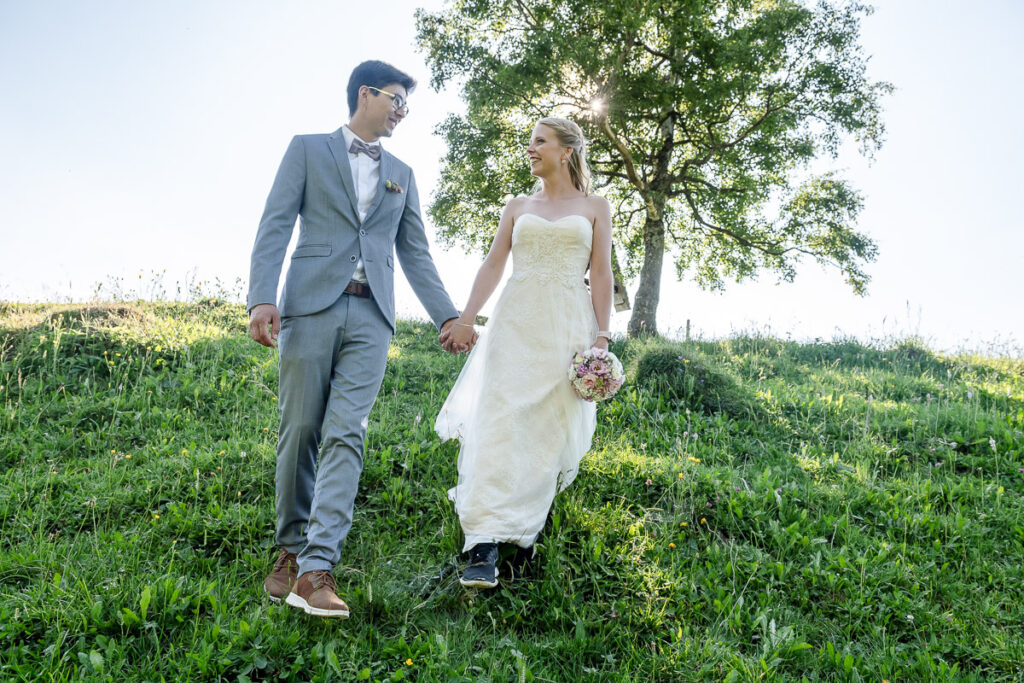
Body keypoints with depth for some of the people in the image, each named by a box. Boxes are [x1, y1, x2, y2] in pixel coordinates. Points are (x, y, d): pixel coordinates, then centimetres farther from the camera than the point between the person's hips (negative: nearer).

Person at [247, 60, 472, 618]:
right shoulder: (307, 149, 10)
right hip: (311, 306, -2)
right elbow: (275, 226, 0)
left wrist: (447, 316, 11)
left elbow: (415, 253, 20)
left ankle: (317, 567, -12)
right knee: (300, 431, 2)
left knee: (346, 435, -9)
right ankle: (290, 550, 17)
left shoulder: (402, 174, 21)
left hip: (371, 315, 2)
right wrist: (262, 299, -13)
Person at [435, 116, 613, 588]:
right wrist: (466, 318, -3)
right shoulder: (517, 209, 17)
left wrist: (602, 337, -4)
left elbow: (602, 275, 5)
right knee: (499, 421, -12)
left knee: (550, 430, -2)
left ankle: (524, 529, 17)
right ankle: (485, 548, -15)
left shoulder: (594, 208, 12)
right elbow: (492, 266, 9)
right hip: (516, 323, 1)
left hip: (568, 327, -1)